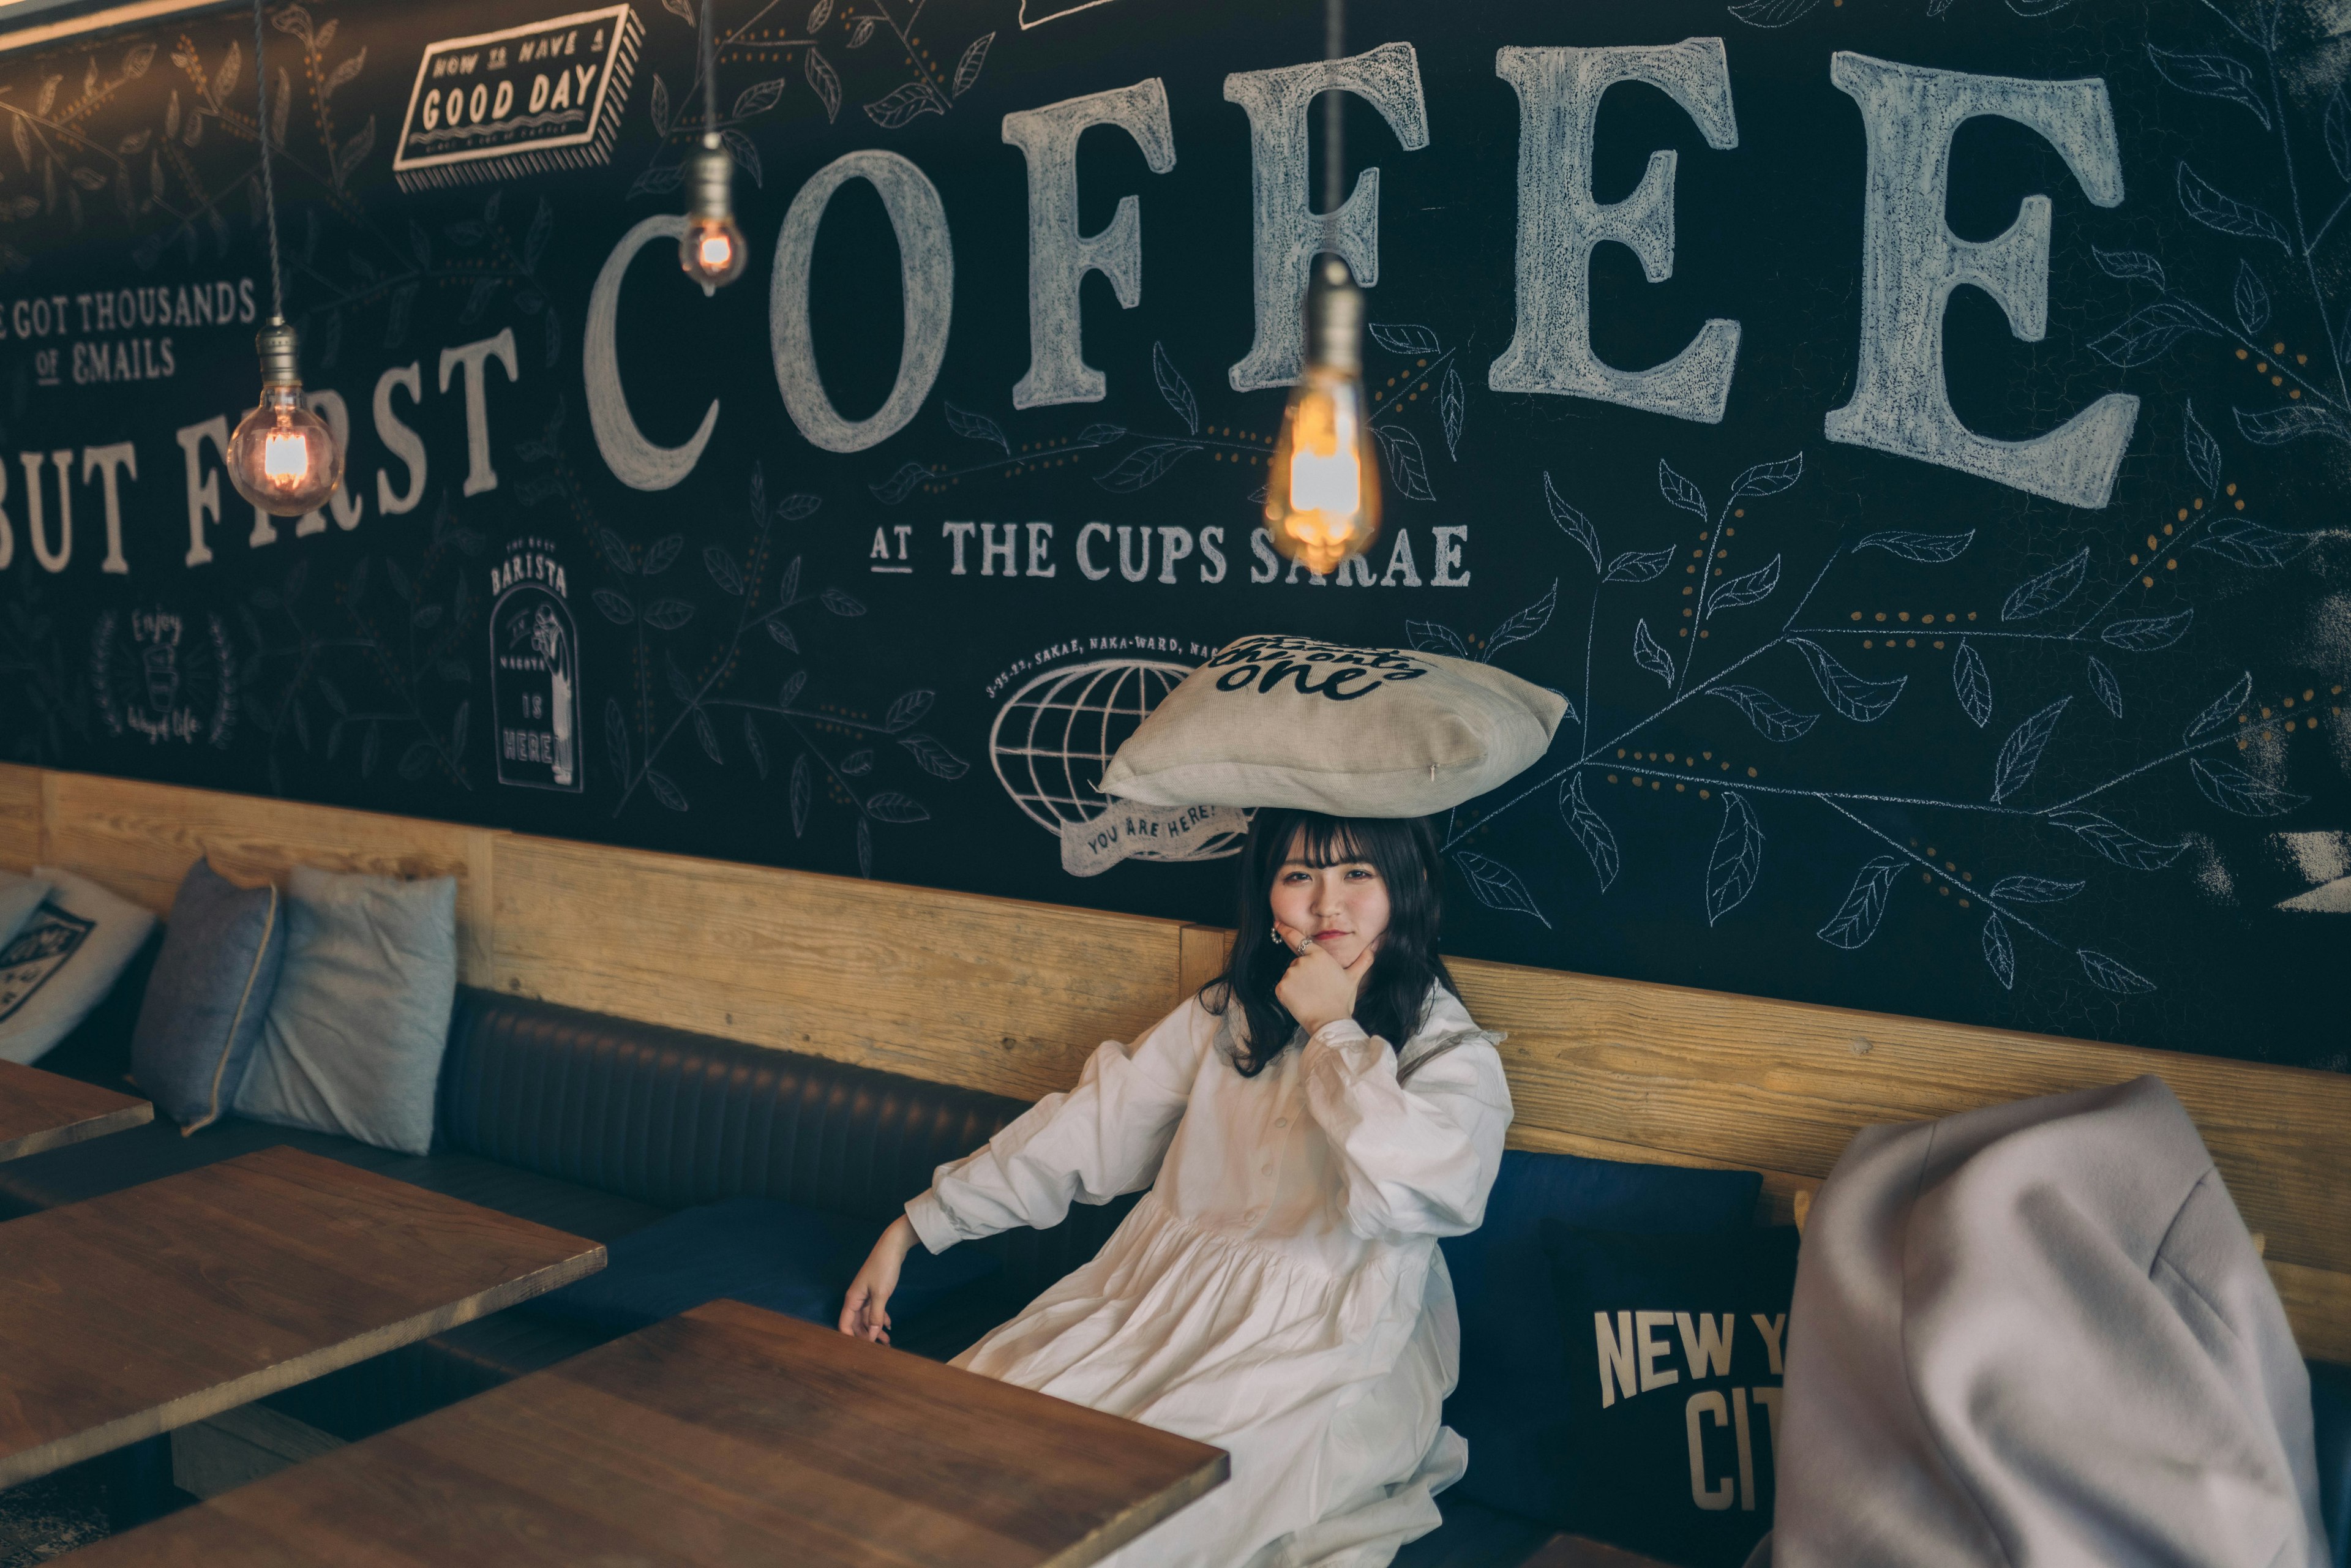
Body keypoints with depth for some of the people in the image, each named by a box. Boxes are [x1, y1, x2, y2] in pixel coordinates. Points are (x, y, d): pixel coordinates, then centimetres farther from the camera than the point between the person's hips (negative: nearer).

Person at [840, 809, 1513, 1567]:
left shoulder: (1456, 1054, -3)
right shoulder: (1228, 1015, 11)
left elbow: (1400, 1190, -24)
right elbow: (1091, 1126, 12)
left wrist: (1333, 1033, -12)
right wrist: (913, 1227, 10)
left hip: (1316, 1347, -4)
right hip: (1162, 1302, 5)